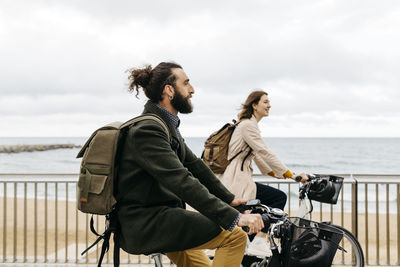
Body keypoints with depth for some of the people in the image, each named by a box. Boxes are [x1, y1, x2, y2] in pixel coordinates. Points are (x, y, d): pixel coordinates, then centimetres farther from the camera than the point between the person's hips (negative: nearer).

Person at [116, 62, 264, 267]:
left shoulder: (168, 126, 12)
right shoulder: (147, 131, -21)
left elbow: (194, 165, 18)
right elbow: (182, 182, -30)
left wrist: (228, 198, 17)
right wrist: (234, 217, -32)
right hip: (144, 223, -11)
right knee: (235, 236, -17)